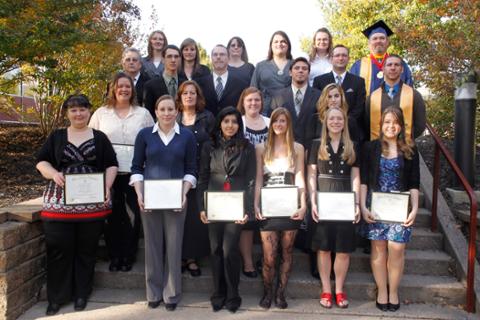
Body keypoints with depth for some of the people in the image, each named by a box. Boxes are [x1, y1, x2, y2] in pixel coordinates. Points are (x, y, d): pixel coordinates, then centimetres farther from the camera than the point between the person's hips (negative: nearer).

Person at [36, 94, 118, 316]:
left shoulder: (100, 138, 9)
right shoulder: (56, 137, 10)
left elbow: (112, 165, 6)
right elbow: (41, 161, 6)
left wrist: (107, 186, -11)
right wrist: (53, 173, -14)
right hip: (59, 203, 0)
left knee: (86, 250, 7)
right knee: (59, 250, 1)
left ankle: (81, 294, 20)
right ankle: (57, 296, 14)